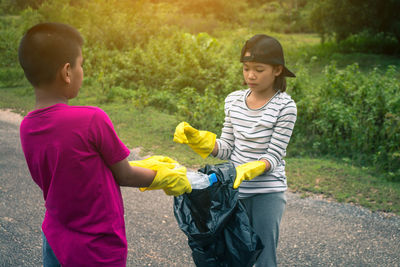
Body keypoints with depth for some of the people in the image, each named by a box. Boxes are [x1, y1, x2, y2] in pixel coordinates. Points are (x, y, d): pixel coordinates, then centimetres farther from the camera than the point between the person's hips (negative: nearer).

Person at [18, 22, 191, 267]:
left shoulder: (27, 127, -5)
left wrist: (147, 166, 11)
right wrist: (166, 176, 8)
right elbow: (123, 176, -11)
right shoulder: (92, 119, -25)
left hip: (55, 243, 6)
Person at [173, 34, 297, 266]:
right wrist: (197, 138, -9)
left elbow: (273, 156, -13)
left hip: (268, 193, -4)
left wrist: (248, 170, -30)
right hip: (235, 190, 4)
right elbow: (226, 148, 5)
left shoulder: (285, 106, -12)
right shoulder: (234, 101, 3)